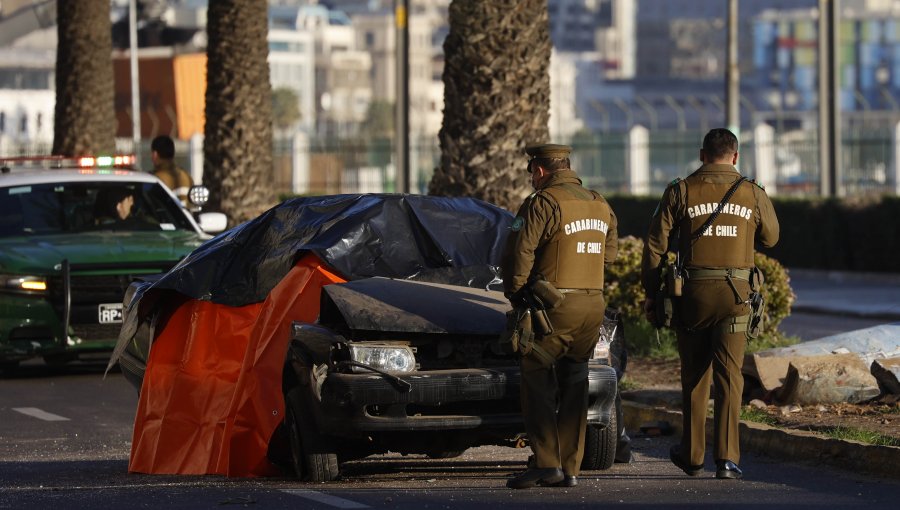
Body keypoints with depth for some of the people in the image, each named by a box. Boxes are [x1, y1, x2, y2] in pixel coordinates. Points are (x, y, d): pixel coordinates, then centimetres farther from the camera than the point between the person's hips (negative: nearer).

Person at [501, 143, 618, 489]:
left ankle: (546, 463, -7)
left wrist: (516, 293, 0)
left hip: (554, 307, -7)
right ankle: (571, 468, 10)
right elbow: (610, 252, 22)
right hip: (594, 306, 7)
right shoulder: (600, 206, 14)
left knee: (537, 382, 1)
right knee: (574, 387, 12)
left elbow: (518, 253, -14)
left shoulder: (543, 204, -10)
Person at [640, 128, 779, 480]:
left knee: (694, 376, 13)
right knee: (729, 377, 0)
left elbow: (656, 244, -1)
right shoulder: (753, 194, 2)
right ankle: (726, 457, -9)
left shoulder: (680, 191, 0)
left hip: (691, 293, 0)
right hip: (735, 293, 0)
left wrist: (651, 292, 7)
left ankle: (692, 455, 21)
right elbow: (770, 238, 17)